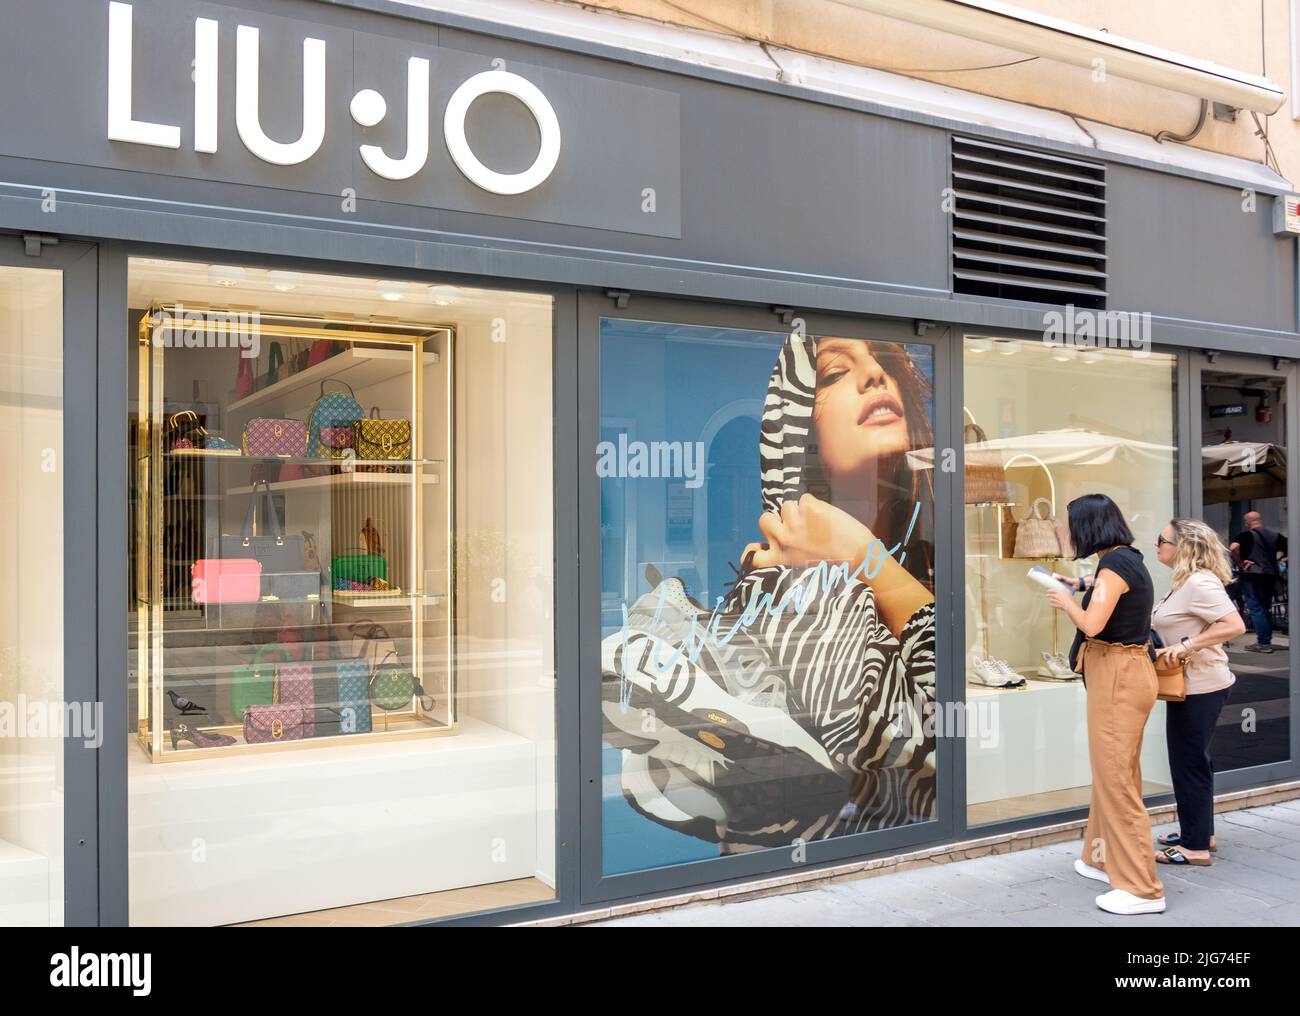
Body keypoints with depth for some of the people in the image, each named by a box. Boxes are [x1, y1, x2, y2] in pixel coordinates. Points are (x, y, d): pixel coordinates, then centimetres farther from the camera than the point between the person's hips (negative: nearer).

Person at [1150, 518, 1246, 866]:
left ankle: (1196, 846, 7)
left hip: (1200, 687, -11)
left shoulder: (1199, 583, -19)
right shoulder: (1186, 581, 13)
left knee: (1189, 763, -2)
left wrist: (1187, 645, -28)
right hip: (1192, 684, 11)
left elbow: (1234, 625, -26)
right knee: (1193, 760, 19)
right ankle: (1200, 832, 31)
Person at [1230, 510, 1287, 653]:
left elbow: (1233, 547, -24)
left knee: (1256, 609, -3)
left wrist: (1240, 562, -13)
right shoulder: (1275, 535, 11)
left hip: (1253, 574, -6)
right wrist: (1279, 560, 14)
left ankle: (1263, 643, -5)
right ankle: (1267, 640, 19)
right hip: (1271, 574, 6)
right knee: (1265, 608, 17)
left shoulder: (1246, 534, -7)